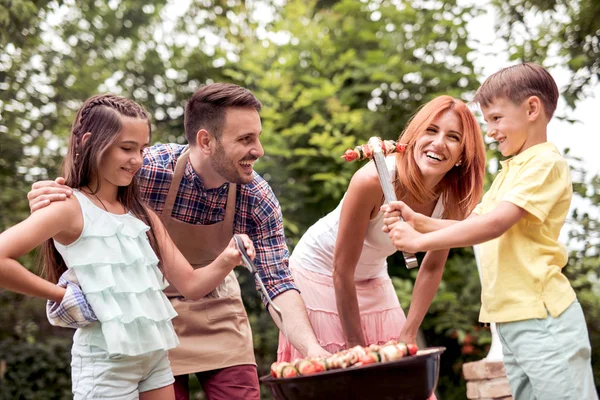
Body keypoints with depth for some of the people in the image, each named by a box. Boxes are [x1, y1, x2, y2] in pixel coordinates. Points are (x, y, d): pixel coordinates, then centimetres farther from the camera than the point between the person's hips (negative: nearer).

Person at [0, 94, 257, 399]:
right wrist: (62, 295, -13)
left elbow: (190, 285, 8)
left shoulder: (142, 214, 11)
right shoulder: (70, 207, -9)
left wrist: (226, 260, -11)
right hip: (106, 360, -6)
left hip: (156, 354, 6)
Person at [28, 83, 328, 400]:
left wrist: (313, 350, -33)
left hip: (218, 312, 2)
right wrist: (47, 207, -33)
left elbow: (278, 284, -17)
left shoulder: (258, 198, -19)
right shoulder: (147, 169, -26)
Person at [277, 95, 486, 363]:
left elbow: (432, 268, -2)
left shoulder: (453, 198, -16)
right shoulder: (373, 180, -32)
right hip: (318, 270, -5)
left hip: (372, 277, 5)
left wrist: (408, 335, -5)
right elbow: (342, 270, -25)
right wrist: (357, 345, -19)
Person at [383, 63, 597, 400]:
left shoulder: (545, 163, -10)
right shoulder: (510, 171, 21)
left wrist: (420, 241, -17)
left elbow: (494, 223, -20)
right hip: (511, 318, 9)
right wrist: (419, 221, 4)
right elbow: (475, 225, 18)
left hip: (542, 317, -9)